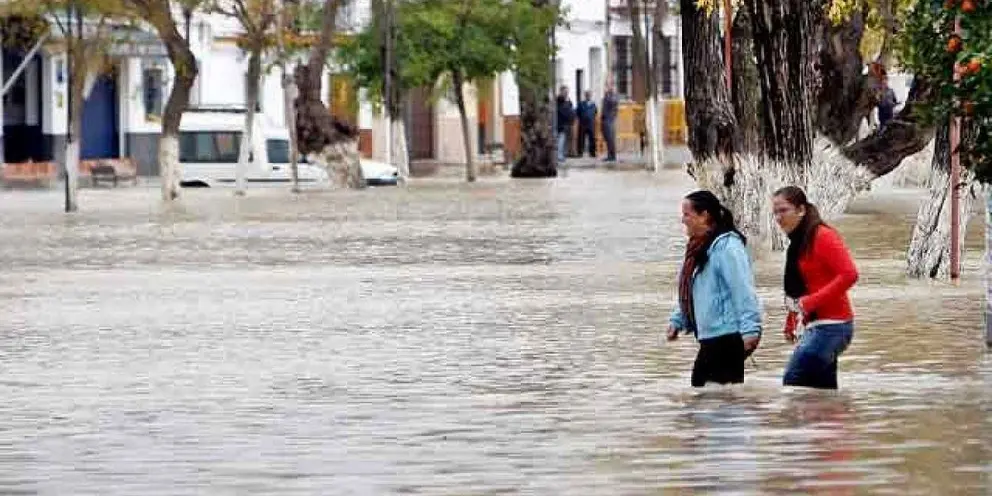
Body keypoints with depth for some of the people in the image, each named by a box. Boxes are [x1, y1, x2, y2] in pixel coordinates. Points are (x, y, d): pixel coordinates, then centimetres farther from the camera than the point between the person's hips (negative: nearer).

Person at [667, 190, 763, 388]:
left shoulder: (727, 246, -14)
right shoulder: (699, 248, 15)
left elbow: (743, 291, -20)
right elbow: (688, 292, 23)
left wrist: (749, 329, -25)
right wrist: (677, 320, 14)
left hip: (729, 335, -10)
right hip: (710, 336, 10)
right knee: (699, 385, 9)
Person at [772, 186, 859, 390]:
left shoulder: (823, 236, -11)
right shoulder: (798, 243, 14)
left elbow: (849, 275, -18)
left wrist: (810, 302, -20)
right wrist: (790, 323, 7)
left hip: (830, 325, -9)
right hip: (815, 326, 9)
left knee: (792, 384, -15)